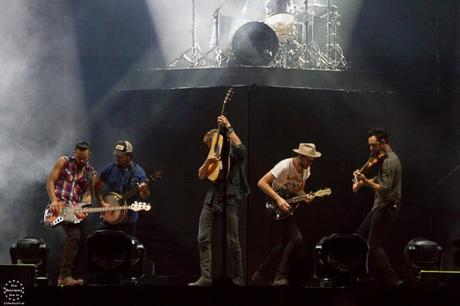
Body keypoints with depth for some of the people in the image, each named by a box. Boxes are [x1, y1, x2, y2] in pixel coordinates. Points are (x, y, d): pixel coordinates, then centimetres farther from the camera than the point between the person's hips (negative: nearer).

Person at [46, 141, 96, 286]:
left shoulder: (91, 173, 11)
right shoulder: (64, 162, 1)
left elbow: (88, 194, 6)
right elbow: (50, 182, -2)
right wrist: (54, 201, -16)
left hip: (77, 209, 6)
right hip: (60, 206, -6)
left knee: (85, 239, 0)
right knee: (74, 235, -24)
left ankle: (72, 275, 11)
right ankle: (64, 276, -24)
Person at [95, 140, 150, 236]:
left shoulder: (138, 172, -5)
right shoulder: (109, 169, -1)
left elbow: (145, 197, -6)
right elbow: (97, 186, 7)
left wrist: (144, 191, -29)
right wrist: (102, 203, -7)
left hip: (129, 220, -1)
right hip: (110, 217, 1)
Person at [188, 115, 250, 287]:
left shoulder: (234, 154, -1)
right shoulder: (215, 156, 16)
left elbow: (240, 148, -26)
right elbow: (201, 176, 12)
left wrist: (228, 128, -22)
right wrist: (207, 162, -8)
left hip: (229, 200, -6)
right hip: (211, 199, 6)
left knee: (232, 242, -3)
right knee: (203, 239, -3)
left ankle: (238, 278, 8)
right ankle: (206, 277, -2)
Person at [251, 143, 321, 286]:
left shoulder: (306, 169, 0)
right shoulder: (285, 166, -24)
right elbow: (261, 183, -27)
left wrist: (305, 197, -11)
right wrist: (278, 199, -34)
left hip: (289, 205, 9)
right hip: (276, 206, -9)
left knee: (286, 242, 10)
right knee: (296, 237, -18)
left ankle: (260, 274, 18)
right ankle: (280, 277, -14)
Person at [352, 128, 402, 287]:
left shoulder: (390, 161, -20)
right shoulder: (383, 158, 11)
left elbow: (385, 188, -25)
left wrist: (366, 181, -30)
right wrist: (362, 182, 7)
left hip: (387, 207, -10)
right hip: (380, 206, 10)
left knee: (374, 245, -10)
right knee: (361, 237, 16)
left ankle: (393, 282, -9)